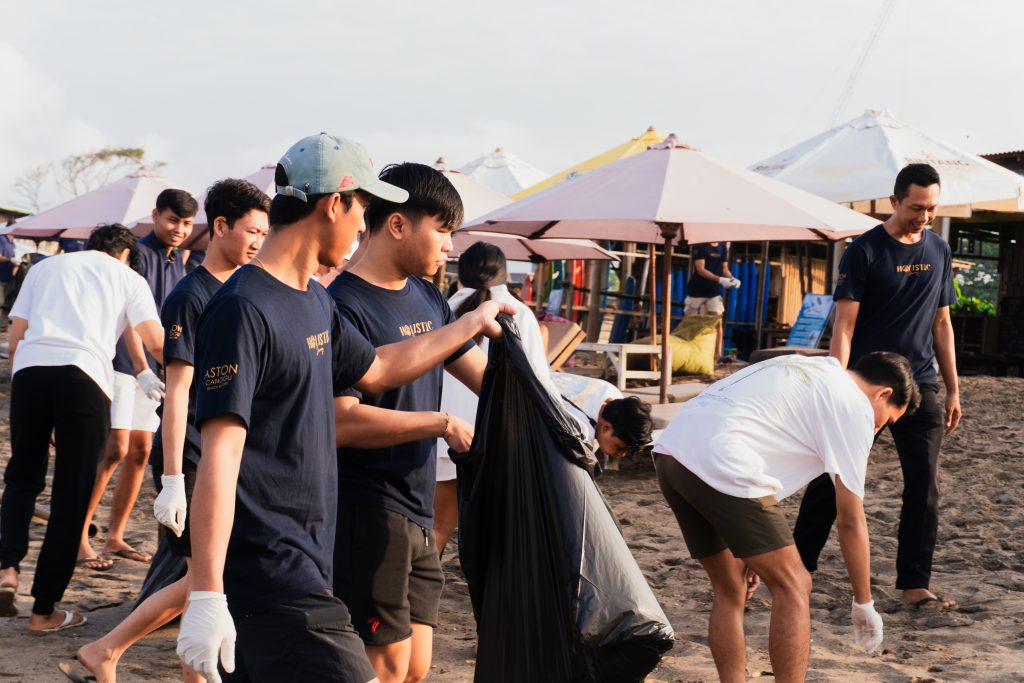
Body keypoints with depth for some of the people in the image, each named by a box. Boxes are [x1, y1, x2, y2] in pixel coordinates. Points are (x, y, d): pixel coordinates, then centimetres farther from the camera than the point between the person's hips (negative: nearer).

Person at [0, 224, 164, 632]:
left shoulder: (46, 266, 26)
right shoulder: (127, 277, 19)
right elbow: (155, 343, 7)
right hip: (85, 376, -2)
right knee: (71, 495, 6)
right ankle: (44, 610, 9)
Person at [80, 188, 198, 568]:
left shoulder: (177, 262, 13)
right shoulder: (140, 253, -11)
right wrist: (141, 370, -29)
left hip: (152, 368, 8)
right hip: (123, 364, -8)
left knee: (141, 451, 6)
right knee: (115, 449, -12)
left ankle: (115, 537, 13)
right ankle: (78, 537, -6)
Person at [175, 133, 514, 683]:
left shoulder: (316, 303, 14)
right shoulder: (243, 308, -15)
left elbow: (376, 371, 32)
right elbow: (220, 457, -21)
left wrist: (473, 323, 38)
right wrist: (207, 597, -25)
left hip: (301, 565, 9)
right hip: (269, 575, -9)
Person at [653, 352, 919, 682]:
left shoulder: (803, 370, 29)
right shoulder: (855, 407, 5)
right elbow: (851, 522, 6)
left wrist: (752, 551, 31)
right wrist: (864, 604, 17)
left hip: (669, 450, 9)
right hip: (718, 465, -9)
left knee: (729, 590, 21)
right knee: (793, 587, 4)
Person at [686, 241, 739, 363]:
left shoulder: (722, 248, 6)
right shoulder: (699, 247, -11)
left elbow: (725, 269, 10)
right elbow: (700, 270, -19)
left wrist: (732, 279, -12)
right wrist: (720, 279, -29)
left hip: (714, 291, 4)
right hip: (697, 290, -4)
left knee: (718, 322, -7)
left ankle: (718, 354, -9)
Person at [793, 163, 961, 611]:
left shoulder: (938, 251, 10)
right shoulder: (865, 251, -6)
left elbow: (942, 323, 15)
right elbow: (844, 325, -10)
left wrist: (953, 389, 12)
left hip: (919, 388, 4)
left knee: (925, 488, 2)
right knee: (832, 480, 2)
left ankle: (914, 585, 10)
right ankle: (799, 564, 15)